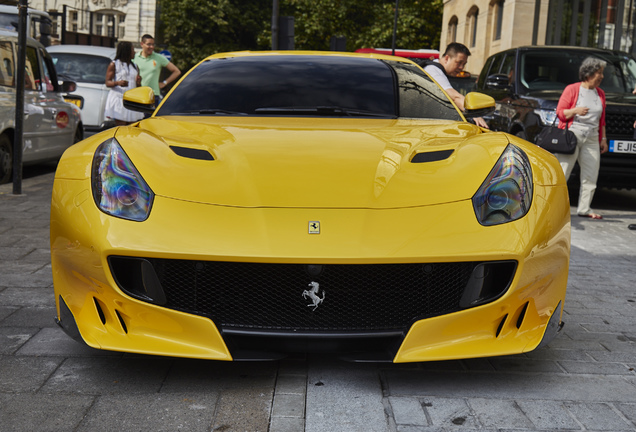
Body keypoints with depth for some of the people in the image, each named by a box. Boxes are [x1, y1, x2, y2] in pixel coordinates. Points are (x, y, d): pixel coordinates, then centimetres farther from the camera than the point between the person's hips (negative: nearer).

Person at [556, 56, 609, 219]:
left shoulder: (600, 93, 15)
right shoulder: (572, 89, -2)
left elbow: (601, 120, 21)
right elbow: (560, 112, -4)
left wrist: (603, 139, 16)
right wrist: (576, 110, -20)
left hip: (591, 140, 6)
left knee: (591, 176, 3)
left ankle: (584, 208, 11)